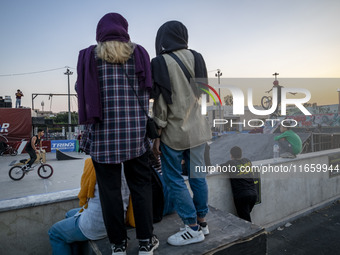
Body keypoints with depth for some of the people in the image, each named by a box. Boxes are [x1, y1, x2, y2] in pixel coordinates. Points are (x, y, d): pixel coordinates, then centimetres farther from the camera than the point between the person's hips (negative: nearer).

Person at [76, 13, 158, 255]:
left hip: (103, 133, -1)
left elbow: (81, 91, 4)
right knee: (140, 185, 12)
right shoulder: (138, 55, 5)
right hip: (135, 132, 1)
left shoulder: (90, 57, 3)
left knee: (110, 189, 10)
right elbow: (147, 93, 3)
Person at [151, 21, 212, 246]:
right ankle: (202, 222, 27)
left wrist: (157, 135, -6)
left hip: (174, 132, -6)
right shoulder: (197, 58, 6)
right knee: (197, 176, 14)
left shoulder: (161, 62, -10)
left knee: (174, 179, 7)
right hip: (198, 129, 6)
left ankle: (193, 228, 15)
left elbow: (161, 102, -13)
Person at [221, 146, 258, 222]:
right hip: (253, 193, 6)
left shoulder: (231, 163, -8)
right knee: (246, 215, 22)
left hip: (242, 196, -6)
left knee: (246, 221, 3)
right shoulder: (247, 161, 9)